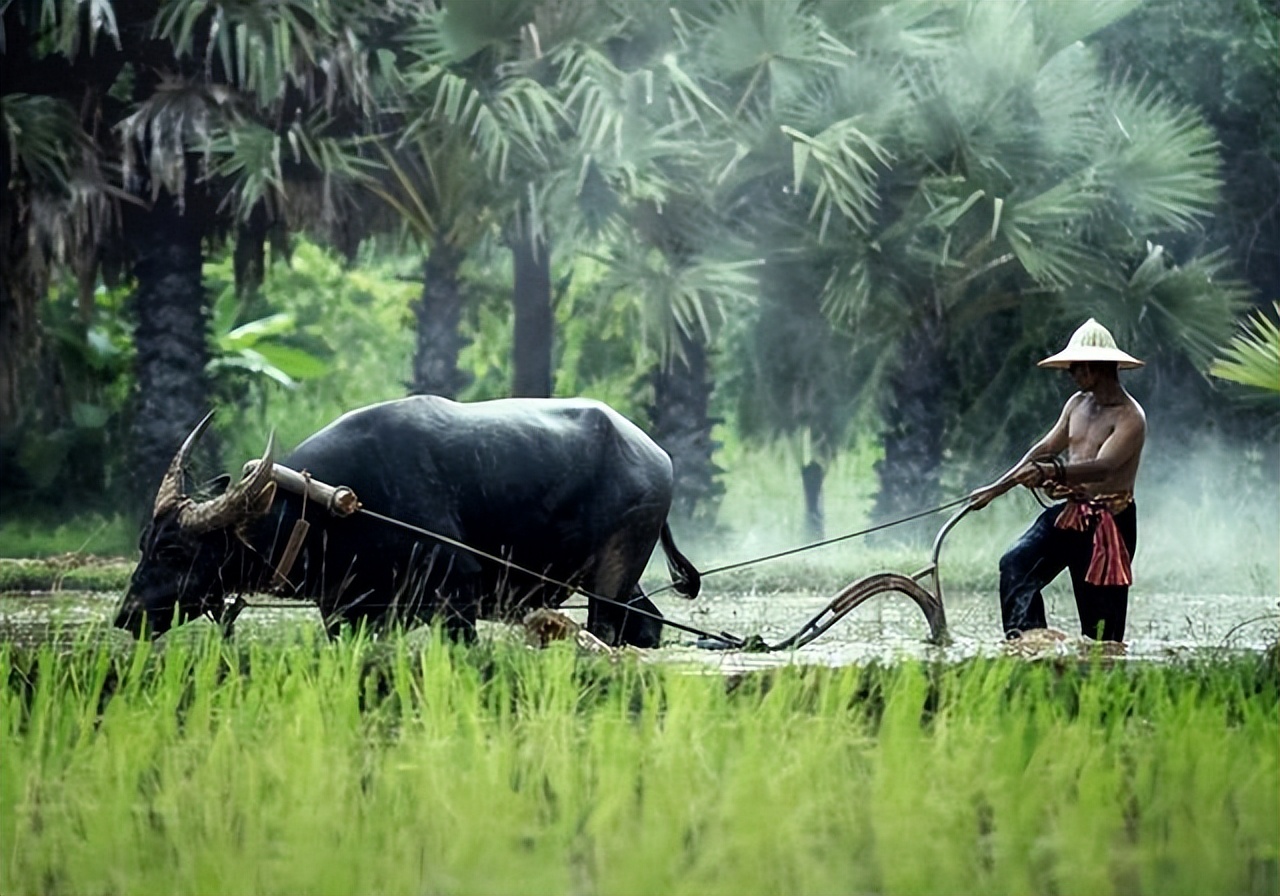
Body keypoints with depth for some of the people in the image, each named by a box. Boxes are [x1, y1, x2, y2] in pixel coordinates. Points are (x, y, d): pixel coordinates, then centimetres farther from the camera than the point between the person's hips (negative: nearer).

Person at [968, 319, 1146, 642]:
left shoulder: (1129, 417, -14)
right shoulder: (1077, 404, 11)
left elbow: (1102, 467, -29)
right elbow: (1045, 449, 17)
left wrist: (1052, 471, -45)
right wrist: (997, 489, 13)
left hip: (1109, 521, -7)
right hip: (1069, 512, 7)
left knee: (1101, 618, -4)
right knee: (1016, 564, -13)